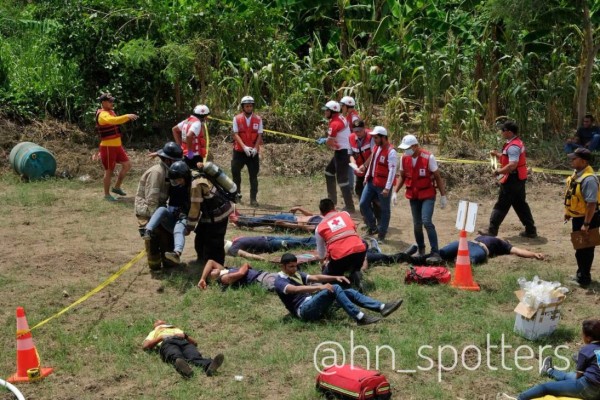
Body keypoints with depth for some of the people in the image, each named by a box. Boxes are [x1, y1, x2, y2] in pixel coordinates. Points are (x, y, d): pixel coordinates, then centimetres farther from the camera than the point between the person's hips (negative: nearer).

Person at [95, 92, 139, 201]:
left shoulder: (110, 112, 12)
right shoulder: (103, 115, -20)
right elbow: (114, 121, -40)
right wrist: (127, 116, -45)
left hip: (117, 145, 9)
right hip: (108, 147, -9)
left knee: (127, 165, 10)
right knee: (109, 171, 0)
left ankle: (116, 187, 22)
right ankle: (107, 194, 14)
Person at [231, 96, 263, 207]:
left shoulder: (258, 119, -1)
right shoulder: (237, 118, -3)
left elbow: (259, 135, -2)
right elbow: (236, 134, -7)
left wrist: (255, 148, -16)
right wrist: (244, 147, -20)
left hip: (253, 152, 0)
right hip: (239, 151, 0)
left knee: (253, 176, 1)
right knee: (235, 172, 10)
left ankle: (253, 199, 5)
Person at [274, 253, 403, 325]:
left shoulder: (296, 274, 22)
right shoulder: (280, 282, -7)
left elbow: (315, 277, 14)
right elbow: (296, 289, -26)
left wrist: (335, 277, -2)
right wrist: (319, 287, -38)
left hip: (313, 305, 9)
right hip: (304, 310, -9)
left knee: (349, 292, -4)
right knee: (335, 288, -27)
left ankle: (382, 307, -12)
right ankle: (360, 318, -33)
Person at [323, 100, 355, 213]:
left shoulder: (335, 123, -21)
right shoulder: (341, 118, 9)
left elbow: (329, 142, -19)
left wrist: (333, 145, 0)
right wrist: (334, 144, 3)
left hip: (341, 152, -10)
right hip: (343, 150, 10)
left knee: (342, 179, -7)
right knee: (329, 171, 23)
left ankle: (350, 207, -4)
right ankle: (332, 198, 32)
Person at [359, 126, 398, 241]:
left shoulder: (391, 152, -18)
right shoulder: (376, 148, 8)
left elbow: (392, 171, -21)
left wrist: (387, 188, -23)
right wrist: (366, 177, 20)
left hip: (383, 185, -8)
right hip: (371, 182, 8)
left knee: (384, 210, 5)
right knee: (363, 204, 7)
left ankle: (381, 235, 15)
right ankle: (372, 227, 22)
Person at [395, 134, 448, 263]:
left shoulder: (428, 157, -18)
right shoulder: (404, 158, -5)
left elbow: (438, 177, -8)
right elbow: (402, 177, 10)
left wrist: (443, 196, -7)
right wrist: (395, 192, 1)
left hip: (428, 195, -5)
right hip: (413, 196, 5)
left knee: (426, 221, -18)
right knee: (417, 224, 10)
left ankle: (435, 253, -13)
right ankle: (421, 250, 28)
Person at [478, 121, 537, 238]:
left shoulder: (513, 146, -21)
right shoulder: (517, 143, 12)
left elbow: (512, 165, -30)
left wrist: (499, 171, -19)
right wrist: (497, 155, 10)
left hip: (512, 180, -10)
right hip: (519, 179, 10)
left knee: (501, 205, -2)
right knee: (520, 204, 15)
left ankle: (492, 230, 6)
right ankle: (530, 230, 18)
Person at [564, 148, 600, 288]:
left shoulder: (589, 179, -27)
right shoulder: (577, 174, 3)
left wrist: (586, 224, -26)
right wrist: (568, 212, 21)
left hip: (586, 219, -10)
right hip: (577, 217, 10)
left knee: (585, 250, 3)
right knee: (579, 248, 21)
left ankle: (584, 279, 15)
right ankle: (581, 274, 36)